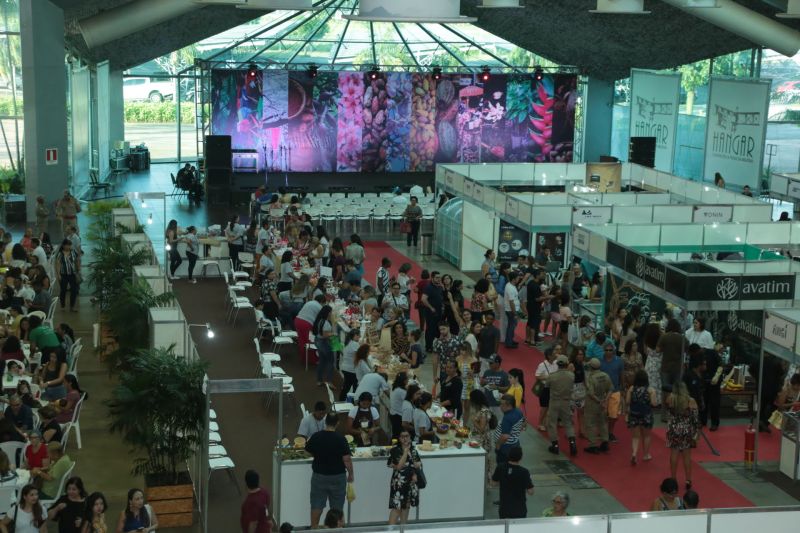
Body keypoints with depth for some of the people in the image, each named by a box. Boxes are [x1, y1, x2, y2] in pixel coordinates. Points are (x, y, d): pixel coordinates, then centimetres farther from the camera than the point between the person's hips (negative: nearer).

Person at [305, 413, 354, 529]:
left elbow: (308, 452, 6)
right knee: (337, 507, 12)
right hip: (337, 476, -2)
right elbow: (347, 459, -16)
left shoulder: (315, 437, -7)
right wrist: (351, 474, -4)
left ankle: (314, 528, 16)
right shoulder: (340, 439, -16)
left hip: (319, 475, 2)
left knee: (317, 505, 12)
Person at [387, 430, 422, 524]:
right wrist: (405, 451, -19)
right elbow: (399, 466, -21)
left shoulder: (413, 449, 7)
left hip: (410, 482, 6)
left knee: (406, 506, 12)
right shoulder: (395, 450, -12)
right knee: (396, 507, -11)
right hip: (399, 482, -6)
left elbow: (419, 463, 14)